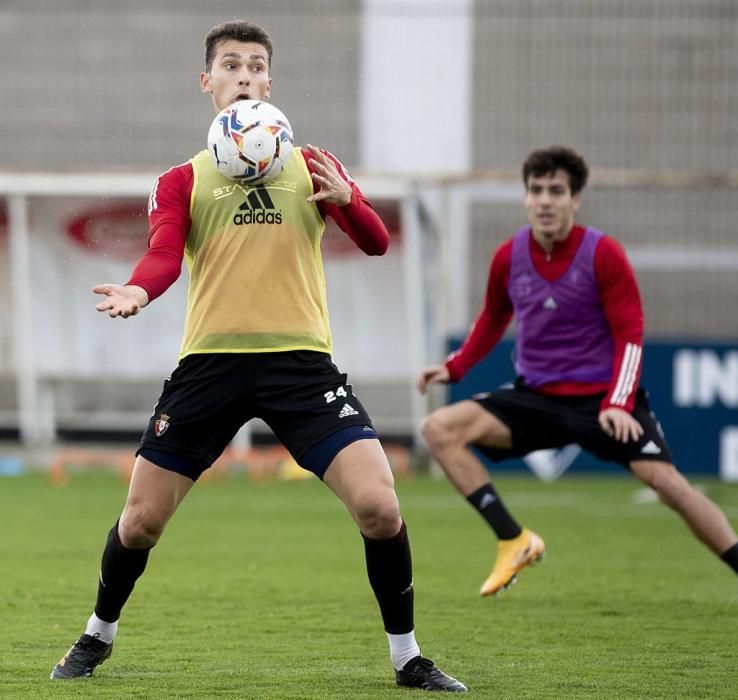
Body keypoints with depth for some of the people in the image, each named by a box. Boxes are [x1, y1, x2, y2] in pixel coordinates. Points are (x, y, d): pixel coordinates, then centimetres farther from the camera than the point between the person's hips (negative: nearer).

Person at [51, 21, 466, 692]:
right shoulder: (183, 180, 11)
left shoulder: (310, 165, 12)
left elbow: (375, 241, 1)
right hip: (210, 359, 0)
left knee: (379, 507, -15)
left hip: (301, 358, 0)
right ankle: (98, 636, 29)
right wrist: (136, 292, -29)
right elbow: (164, 255, -6)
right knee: (141, 519, 2)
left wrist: (345, 198, -21)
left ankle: (407, 657, 2)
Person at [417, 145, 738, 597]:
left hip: (602, 399, -4)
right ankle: (514, 542, -13)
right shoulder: (509, 257, 1)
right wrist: (454, 368, 7)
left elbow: (630, 336, -11)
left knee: (665, 480, -22)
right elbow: (493, 320, 20)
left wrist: (618, 404, -24)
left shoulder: (603, 255, -11)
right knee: (440, 428, -16)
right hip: (536, 397, 4)